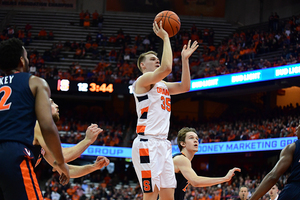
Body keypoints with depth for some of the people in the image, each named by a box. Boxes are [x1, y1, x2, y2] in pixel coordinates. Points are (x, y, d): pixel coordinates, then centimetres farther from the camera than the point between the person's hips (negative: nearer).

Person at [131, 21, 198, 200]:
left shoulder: (163, 86, 23)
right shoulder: (143, 81, -4)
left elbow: (185, 87, 16)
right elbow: (166, 68, -19)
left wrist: (185, 59, 16)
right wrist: (165, 38, -11)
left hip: (163, 143, 9)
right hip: (147, 143, -9)